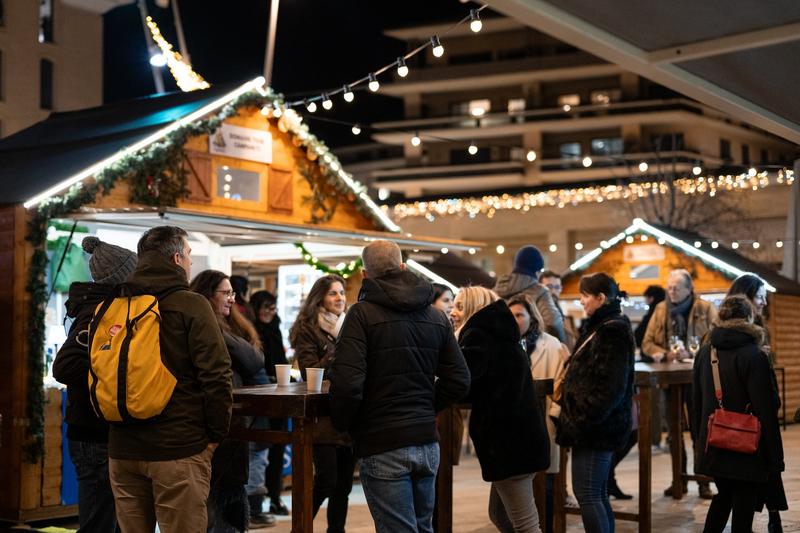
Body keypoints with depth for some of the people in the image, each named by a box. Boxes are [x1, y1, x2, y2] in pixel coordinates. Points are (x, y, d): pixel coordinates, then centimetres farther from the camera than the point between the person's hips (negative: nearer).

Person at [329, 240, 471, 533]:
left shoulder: (362, 313, -9)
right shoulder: (437, 316, 9)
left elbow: (347, 383, -18)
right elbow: (459, 381, 8)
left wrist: (342, 422, -1)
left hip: (383, 445, -6)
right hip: (427, 442, 6)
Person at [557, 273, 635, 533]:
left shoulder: (612, 333, -16)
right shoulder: (598, 328, 15)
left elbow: (612, 387, -22)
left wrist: (584, 420, -20)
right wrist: (576, 418, 17)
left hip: (596, 426, -10)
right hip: (596, 426, 10)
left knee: (587, 494, -7)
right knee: (597, 494, 13)